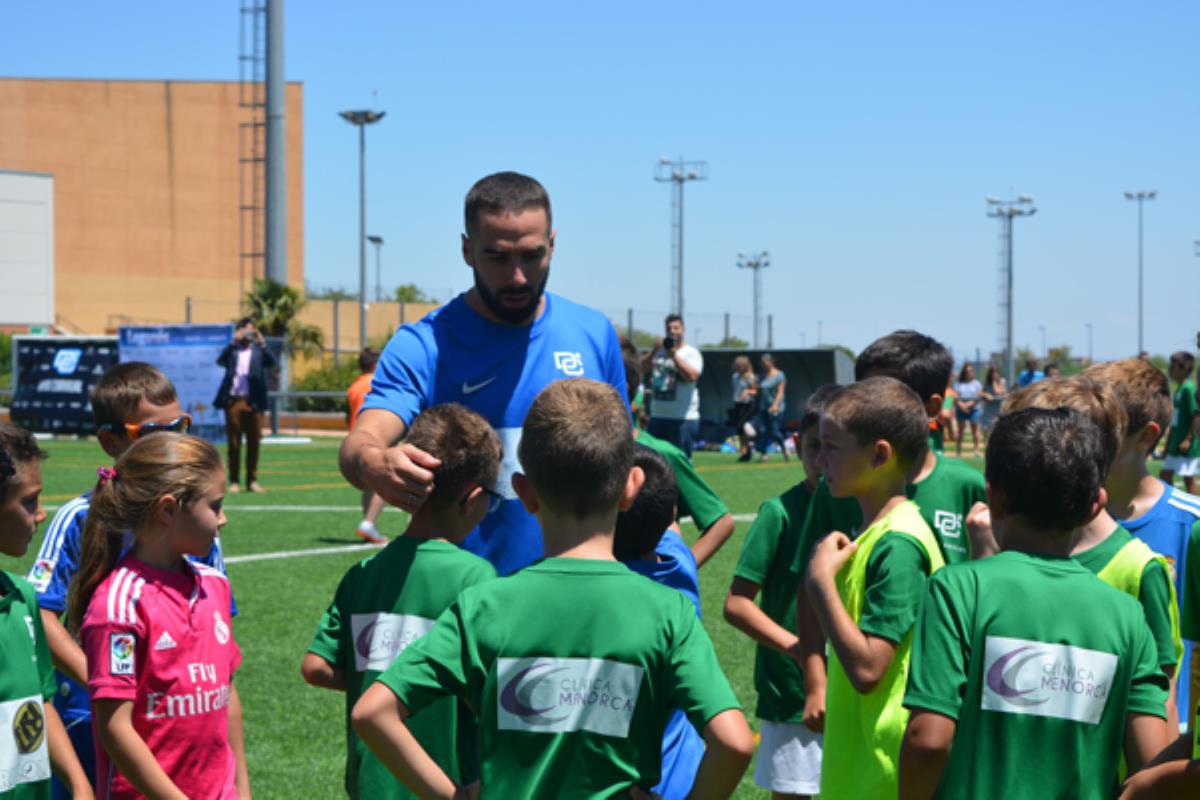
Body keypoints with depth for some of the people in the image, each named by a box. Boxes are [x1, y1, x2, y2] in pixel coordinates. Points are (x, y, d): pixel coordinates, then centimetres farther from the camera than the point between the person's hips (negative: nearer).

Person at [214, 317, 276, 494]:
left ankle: (252, 481, 10)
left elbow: (271, 362, -7)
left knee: (254, 442, 3)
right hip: (233, 401, -1)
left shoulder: (259, 350, 11)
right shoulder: (232, 350, 10)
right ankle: (233, 482, 5)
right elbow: (220, 361, -9)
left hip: (253, 401, 1)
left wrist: (261, 344, -21)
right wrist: (234, 342, -18)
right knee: (234, 443, 2)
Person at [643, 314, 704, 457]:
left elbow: (692, 376, -19)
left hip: (683, 418, -5)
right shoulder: (659, 351, 15)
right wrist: (655, 350, -8)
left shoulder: (691, 353, -2)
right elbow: (642, 368, 4)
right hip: (657, 416, 6)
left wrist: (674, 355, -19)